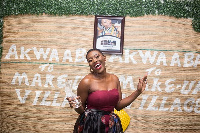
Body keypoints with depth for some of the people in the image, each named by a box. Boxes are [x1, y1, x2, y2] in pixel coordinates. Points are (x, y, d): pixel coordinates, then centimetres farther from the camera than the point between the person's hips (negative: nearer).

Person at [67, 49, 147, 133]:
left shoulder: (114, 79, 4)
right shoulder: (86, 82, -13)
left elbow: (118, 105, 8)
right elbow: (81, 110, -5)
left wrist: (138, 91, 5)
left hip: (111, 125, 5)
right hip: (91, 126, -4)